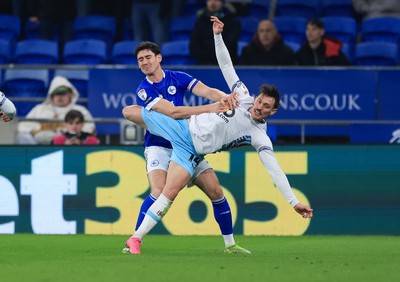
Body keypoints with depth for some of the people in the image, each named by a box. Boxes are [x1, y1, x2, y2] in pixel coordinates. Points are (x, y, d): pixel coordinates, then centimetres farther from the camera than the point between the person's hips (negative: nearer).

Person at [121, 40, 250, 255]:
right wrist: (213, 108, -29)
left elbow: (206, 91, -11)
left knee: (216, 192, -4)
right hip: (158, 147, -4)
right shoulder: (144, 90, -11)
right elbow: (172, 112, -23)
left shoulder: (177, 78, 1)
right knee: (159, 193, -27)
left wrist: (226, 98, -35)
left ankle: (230, 243, 9)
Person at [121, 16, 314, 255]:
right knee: (129, 111, 6)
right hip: (183, 125, 4)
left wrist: (294, 201, -22)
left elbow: (275, 170, -14)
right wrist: (218, 35, -7)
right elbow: (226, 65, 4)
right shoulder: (243, 96, -1)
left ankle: (137, 238, -13)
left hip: (191, 151, -4)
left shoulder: (260, 138, -10)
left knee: (170, 193, -22)